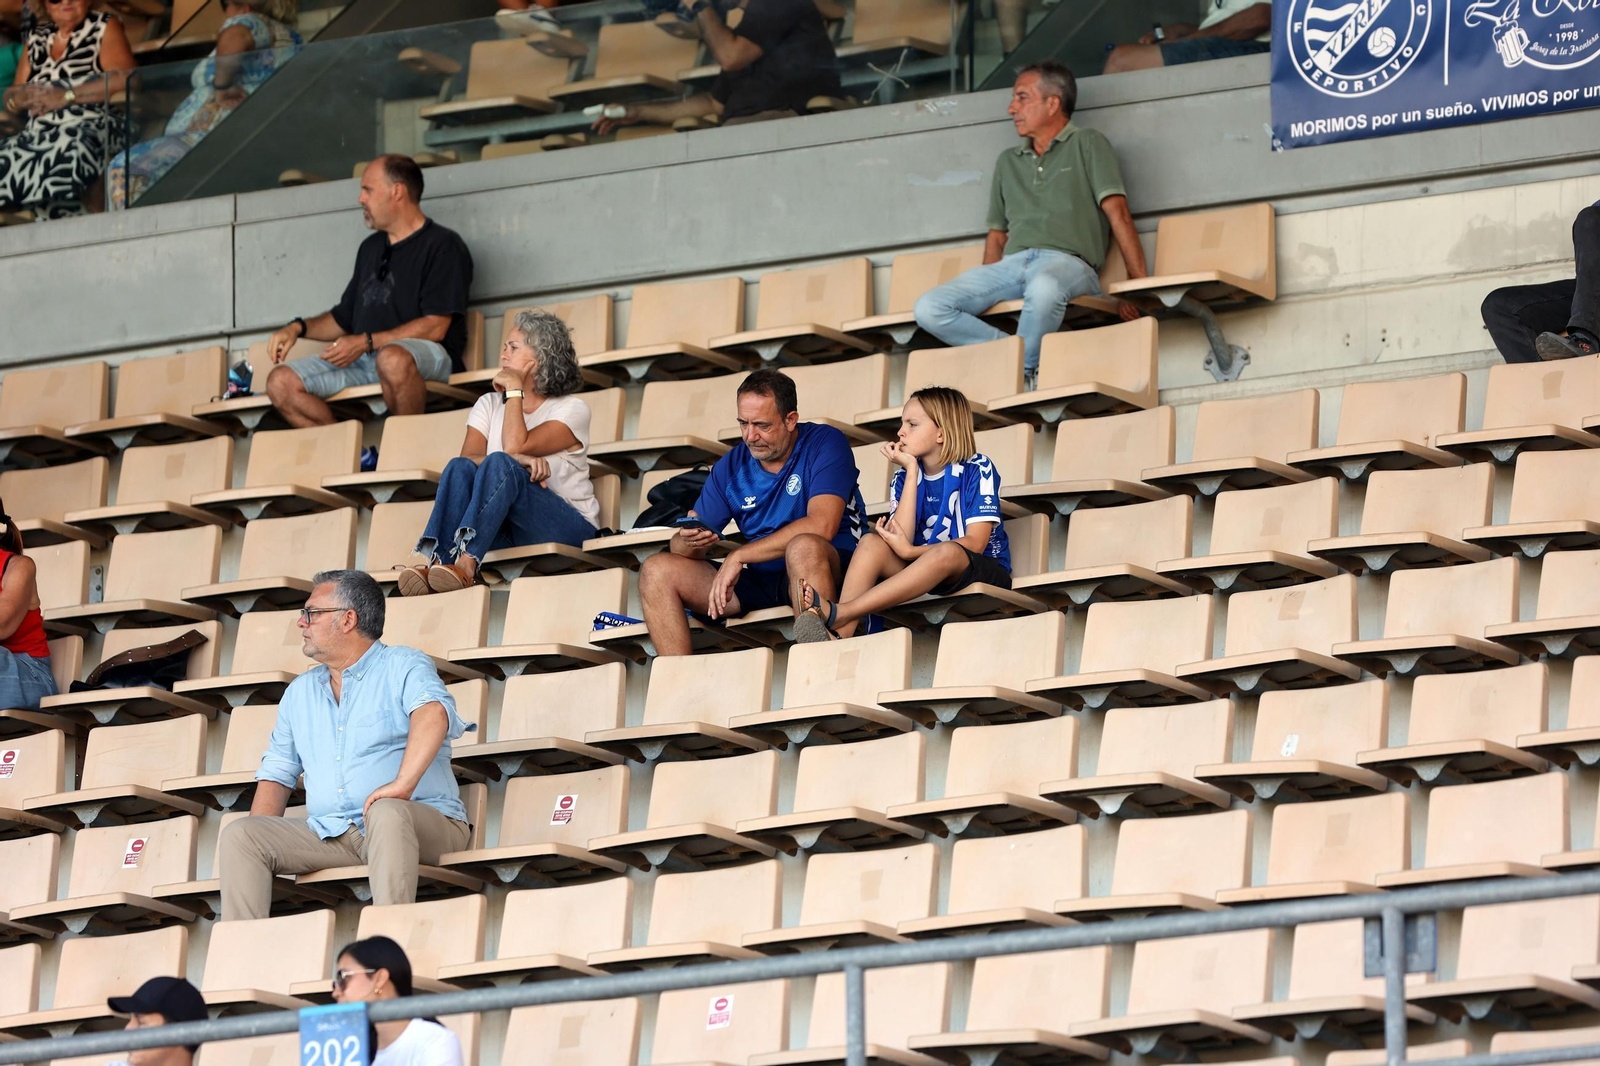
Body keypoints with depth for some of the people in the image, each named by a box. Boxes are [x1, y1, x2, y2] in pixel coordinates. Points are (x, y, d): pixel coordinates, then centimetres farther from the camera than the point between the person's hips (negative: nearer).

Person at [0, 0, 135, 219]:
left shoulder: (105, 27, 8)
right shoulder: (36, 37, 21)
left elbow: (124, 80, -8)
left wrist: (67, 96, -13)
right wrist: (18, 98, -3)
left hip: (90, 125, -5)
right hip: (37, 133, 5)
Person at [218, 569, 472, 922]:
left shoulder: (403, 667, 1)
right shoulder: (300, 692, 22)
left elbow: (433, 713, -21)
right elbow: (277, 773, 21)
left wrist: (402, 784, -37)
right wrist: (259, 841, 1)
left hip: (424, 823, -6)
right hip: (331, 835, 6)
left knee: (387, 813, -40)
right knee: (238, 835, -12)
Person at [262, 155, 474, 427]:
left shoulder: (442, 245, 1)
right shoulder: (370, 249, 26)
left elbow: (435, 327, -11)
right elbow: (344, 319, 32)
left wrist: (366, 342, -16)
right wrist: (298, 328, 12)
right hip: (363, 359, 7)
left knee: (393, 359, -43)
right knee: (281, 383, -12)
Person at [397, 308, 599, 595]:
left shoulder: (571, 409, 2)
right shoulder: (489, 405, 18)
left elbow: (515, 446, -14)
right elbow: (469, 457, -2)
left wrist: (515, 389, -4)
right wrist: (516, 460, -20)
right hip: (507, 532, 4)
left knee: (499, 465, -31)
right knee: (460, 467, -24)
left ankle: (465, 564, -53)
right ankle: (432, 563, -48)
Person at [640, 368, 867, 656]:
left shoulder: (825, 444, -8)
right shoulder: (731, 467, 7)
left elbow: (821, 526, -23)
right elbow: (680, 546, 8)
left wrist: (738, 556, -20)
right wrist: (688, 541, -20)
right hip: (758, 581, 6)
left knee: (803, 547, -39)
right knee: (656, 571, -7)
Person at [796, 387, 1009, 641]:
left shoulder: (977, 470, -5)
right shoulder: (903, 478, 7)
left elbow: (975, 543, -13)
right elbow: (903, 538, -8)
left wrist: (909, 552, -21)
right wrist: (911, 470, -9)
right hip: (924, 571, 5)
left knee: (946, 553, -37)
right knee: (872, 542, -21)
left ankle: (839, 612, -46)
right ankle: (838, 635, -43)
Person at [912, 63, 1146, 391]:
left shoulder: (1087, 145, 12)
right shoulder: (1007, 163, 29)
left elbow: (1117, 214, 1)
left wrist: (1139, 285, -10)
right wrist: (984, 293, 11)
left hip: (1067, 262, -5)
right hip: (1012, 264, 6)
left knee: (1044, 287, -44)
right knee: (929, 309, -20)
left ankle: (1024, 371, -24)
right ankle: (1014, 352, -16)